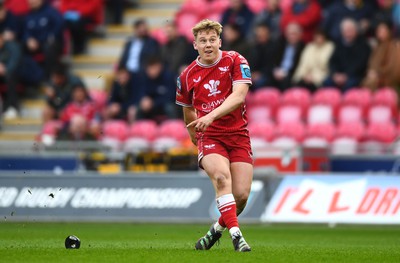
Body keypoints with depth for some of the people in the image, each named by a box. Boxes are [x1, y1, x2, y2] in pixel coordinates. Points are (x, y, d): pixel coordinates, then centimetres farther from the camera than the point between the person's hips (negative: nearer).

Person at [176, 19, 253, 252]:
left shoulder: (235, 61, -4)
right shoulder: (187, 76, 3)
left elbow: (239, 95, -18)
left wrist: (212, 115, -30)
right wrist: (194, 134, 29)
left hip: (238, 135, 0)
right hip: (209, 136, 0)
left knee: (241, 194, -9)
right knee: (221, 176, -30)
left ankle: (218, 229, 20)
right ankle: (236, 234, -31)